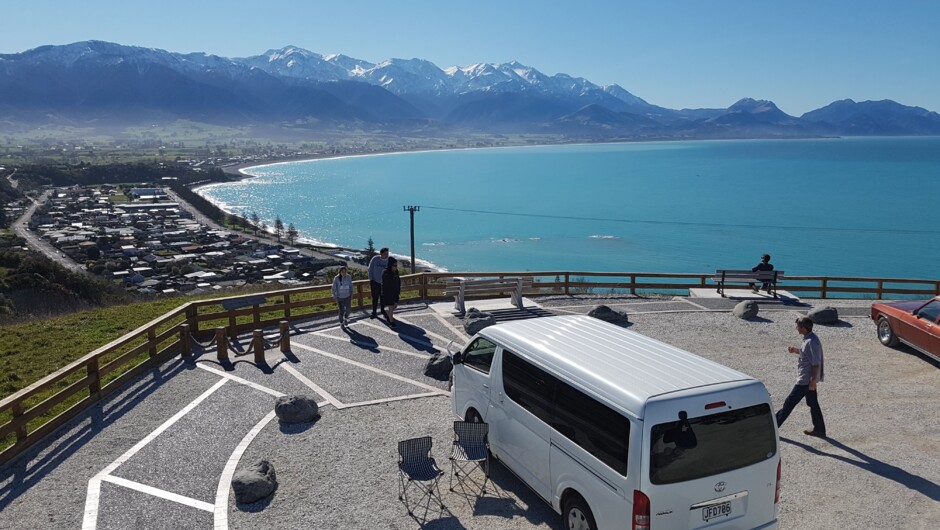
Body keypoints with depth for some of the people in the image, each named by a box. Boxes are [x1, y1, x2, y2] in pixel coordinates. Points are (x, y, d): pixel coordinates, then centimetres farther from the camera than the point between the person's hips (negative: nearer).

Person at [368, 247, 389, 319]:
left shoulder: (389, 261, -9)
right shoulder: (375, 259, -11)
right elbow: (370, 269, -2)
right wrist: (371, 280, -5)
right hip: (375, 282, -1)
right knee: (375, 298, 4)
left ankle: (383, 310, 31)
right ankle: (374, 312, 18)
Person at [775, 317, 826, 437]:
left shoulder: (812, 342, -24)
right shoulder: (808, 339, 6)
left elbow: (816, 364, -24)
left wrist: (813, 382, -22)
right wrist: (796, 350, 5)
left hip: (806, 380, -10)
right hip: (808, 378, 10)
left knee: (789, 402, -1)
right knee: (813, 403, 18)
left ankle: (773, 425, 7)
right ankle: (819, 430, 27)